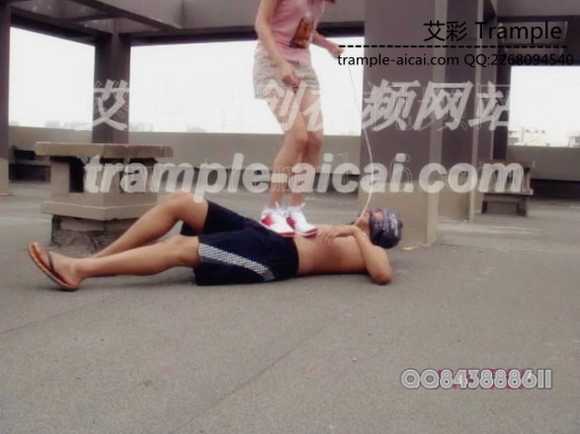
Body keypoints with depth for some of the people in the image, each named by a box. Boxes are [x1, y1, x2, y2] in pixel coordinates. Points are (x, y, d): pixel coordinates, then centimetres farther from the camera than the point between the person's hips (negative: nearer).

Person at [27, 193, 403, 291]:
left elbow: (384, 275, -15)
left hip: (275, 257, -9)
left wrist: (355, 232, -10)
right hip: (266, 236, 9)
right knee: (181, 202, -6)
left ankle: (77, 270, -27)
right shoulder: (346, 235, 33)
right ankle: (92, 260, -6)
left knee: (180, 248, -25)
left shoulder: (368, 250, 7)